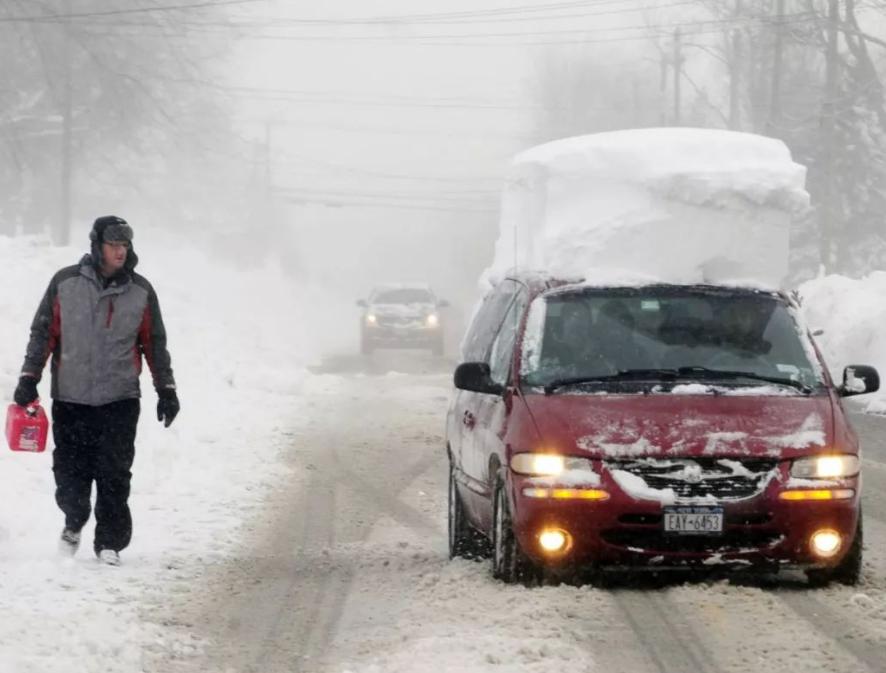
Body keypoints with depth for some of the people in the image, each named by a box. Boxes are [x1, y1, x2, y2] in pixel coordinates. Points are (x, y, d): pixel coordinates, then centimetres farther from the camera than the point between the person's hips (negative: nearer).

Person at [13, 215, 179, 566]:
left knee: (114, 474, -6)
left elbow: (155, 343, 12)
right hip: (70, 396, 0)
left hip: (120, 398, 0)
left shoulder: (140, 291, 5)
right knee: (70, 471, 2)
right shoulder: (65, 283, 1)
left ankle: (110, 541, 5)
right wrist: (29, 377, 1)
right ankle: (74, 522, 29)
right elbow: (43, 332, 6)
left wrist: (166, 389, 10)